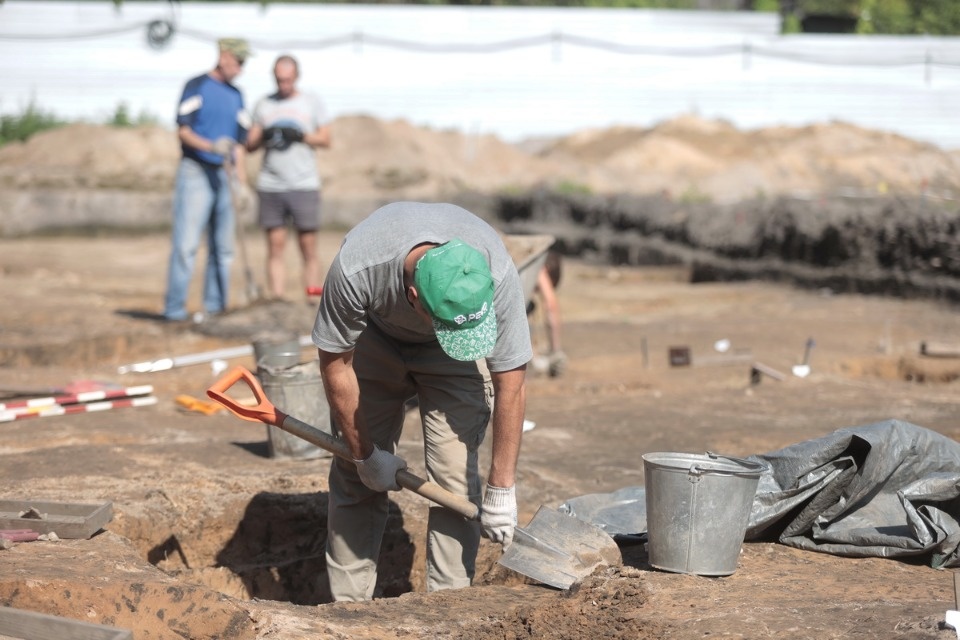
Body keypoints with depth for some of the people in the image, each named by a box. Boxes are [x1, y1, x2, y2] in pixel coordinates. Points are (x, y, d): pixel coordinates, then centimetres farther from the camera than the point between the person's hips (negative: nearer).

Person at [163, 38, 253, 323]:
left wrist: (242, 184, 12)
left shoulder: (236, 95, 17)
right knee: (186, 244, -11)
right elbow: (183, 130, -10)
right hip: (195, 171, -6)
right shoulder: (197, 86, -2)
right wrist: (212, 146, -26)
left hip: (222, 175, 6)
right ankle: (174, 308, -10)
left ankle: (215, 308, 11)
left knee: (222, 248, 5)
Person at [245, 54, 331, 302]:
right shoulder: (264, 104, 13)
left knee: (308, 248, -4)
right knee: (275, 246, -3)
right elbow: (250, 144, 11)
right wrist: (264, 137, -10)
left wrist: (301, 136, -11)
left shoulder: (312, 102, 10)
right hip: (270, 186, 1)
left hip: (304, 185, -1)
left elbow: (325, 139, 7)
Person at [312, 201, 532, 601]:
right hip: (375, 339, 0)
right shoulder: (354, 268, -40)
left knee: (453, 474, -13)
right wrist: (365, 454, -12)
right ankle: (348, 605, 9)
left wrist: (501, 490, -23)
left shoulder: (496, 275, -38)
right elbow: (336, 366, -22)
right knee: (355, 475, -2)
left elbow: (510, 385, -26)